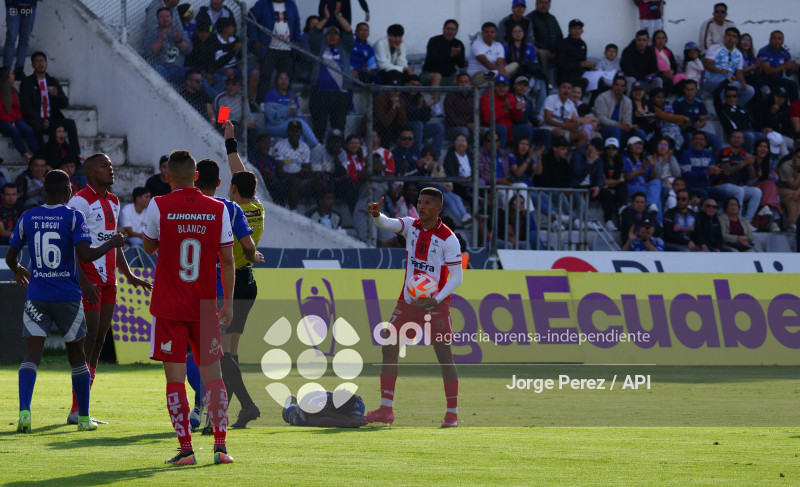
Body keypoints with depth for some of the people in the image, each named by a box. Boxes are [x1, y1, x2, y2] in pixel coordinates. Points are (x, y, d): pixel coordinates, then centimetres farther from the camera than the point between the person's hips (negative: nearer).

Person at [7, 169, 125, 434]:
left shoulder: (27, 218, 4)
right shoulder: (74, 217, -6)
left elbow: (10, 258, 10)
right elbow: (86, 254, -16)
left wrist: (17, 271, 33)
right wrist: (111, 244, 1)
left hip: (36, 296, 2)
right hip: (67, 296, -2)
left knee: (32, 354, -4)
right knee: (76, 355, 12)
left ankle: (24, 411, -25)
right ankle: (84, 418, 20)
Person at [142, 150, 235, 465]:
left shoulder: (159, 206, -6)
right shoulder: (217, 209, 0)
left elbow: (149, 247, 9)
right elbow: (228, 260, 3)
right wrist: (228, 302, 8)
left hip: (169, 306, -2)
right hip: (205, 306, 2)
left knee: (175, 376, 0)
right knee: (212, 373, 8)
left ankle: (186, 449, -3)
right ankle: (220, 446, 1)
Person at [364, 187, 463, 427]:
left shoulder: (448, 238, -10)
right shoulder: (411, 226, 3)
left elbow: (457, 276, -10)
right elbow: (387, 223, -14)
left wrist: (437, 300, -22)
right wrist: (376, 215, -38)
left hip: (436, 304, -5)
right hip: (408, 300, 5)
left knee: (444, 356, -5)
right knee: (389, 349, -3)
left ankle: (452, 413, 3)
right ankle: (386, 409, 1)